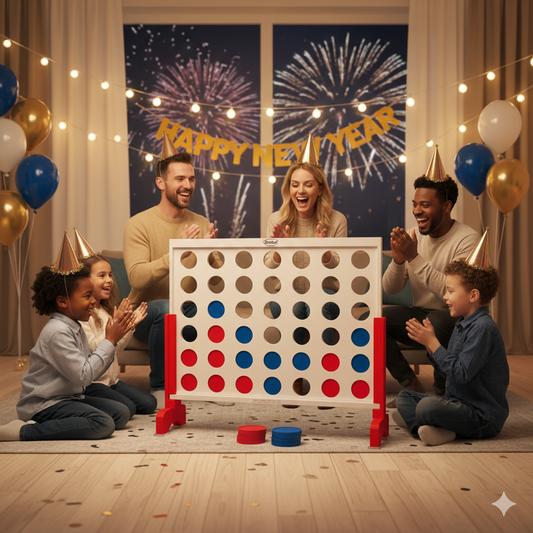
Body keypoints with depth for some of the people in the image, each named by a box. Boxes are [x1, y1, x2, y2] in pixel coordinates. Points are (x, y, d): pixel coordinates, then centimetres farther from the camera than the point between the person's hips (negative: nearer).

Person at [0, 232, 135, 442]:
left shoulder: (75, 328, 13)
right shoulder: (58, 332, -19)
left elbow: (93, 371, 9)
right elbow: (84, 376, -23)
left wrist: (112, 340, 0)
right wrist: (109, 341, -16)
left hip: (68, 398, 10)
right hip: (43, 404, -10)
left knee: (121, 413, -2)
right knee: (103, 424, -27)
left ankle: (48, 425, -2)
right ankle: (24, 431, -23)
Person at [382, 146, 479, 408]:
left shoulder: (467, 240, -14)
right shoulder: (413, 235, 4)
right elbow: (389, 289, 4)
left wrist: (415, 258, -27)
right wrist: (398, 260, -17)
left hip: (455, 321, -5)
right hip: (419, 317, 6)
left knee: (437, 321, -38)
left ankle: (442, 393, -12)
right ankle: (411, 385, -5)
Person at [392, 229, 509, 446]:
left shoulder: (483, 327, -18)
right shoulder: (462, 324, 11)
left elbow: (461, 373, -24)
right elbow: (446, 369, 14)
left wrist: (432, 342, -18)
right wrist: (428, 341, 1)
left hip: (484, 417, -11)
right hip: (458, 401, 11)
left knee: (427, 406, -35)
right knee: (405, 397, 12)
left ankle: (415, 420, -3)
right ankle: (433, 427, -13)